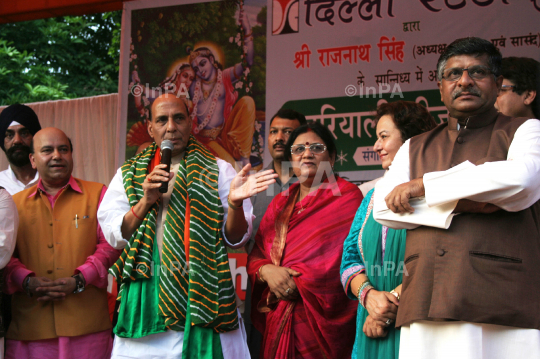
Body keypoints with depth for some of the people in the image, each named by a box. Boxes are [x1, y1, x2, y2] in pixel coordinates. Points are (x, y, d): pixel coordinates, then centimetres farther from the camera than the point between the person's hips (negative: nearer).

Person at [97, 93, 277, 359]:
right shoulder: (129, 174, 12)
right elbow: (114, 235, 4)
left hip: (203, 290, -1)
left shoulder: (218, 171, 5)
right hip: (146, 293, 1)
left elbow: (235, 238, 0)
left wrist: (235, 203, -20)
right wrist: (145, 202, -10)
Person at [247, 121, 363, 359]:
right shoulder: (280, 202, 16)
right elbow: (256, 254, 11)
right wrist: (267, 271, -12)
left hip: (323, 317, -5)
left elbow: (347, 256, -13)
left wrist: (295, 283, -13)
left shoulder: (346, 196, -2)